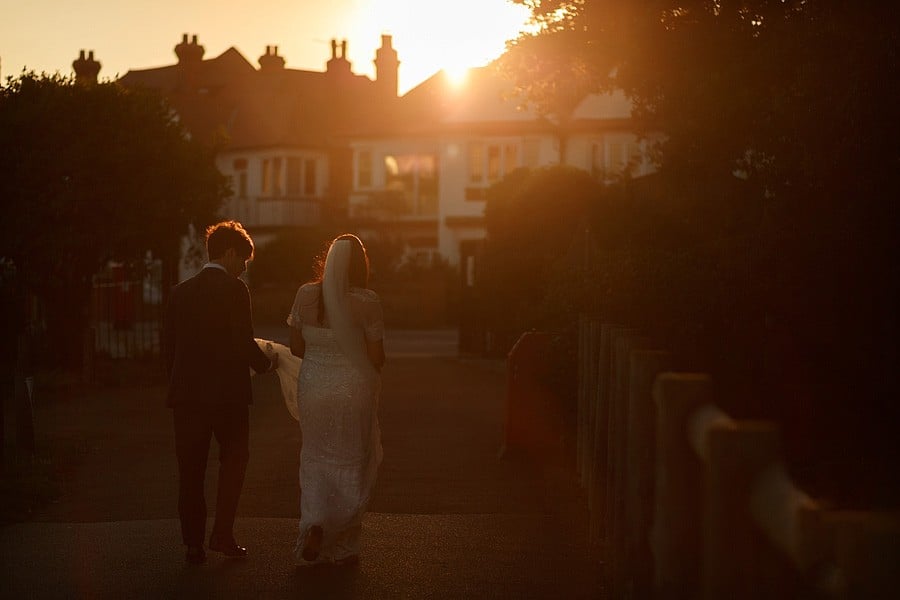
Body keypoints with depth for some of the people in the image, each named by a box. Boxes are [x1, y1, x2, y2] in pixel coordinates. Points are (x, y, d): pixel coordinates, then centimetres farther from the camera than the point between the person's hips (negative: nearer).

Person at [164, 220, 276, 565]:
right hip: (227, 391, -4)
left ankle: (193, 544, 10)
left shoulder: (180, 292, 8)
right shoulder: (234, 289, -9)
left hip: (187, 393, 4)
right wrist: (264, 364, 3)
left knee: (191, 471, 8)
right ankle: (222, 534, 3)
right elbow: (243, 342, -15)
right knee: (234, 459, 12)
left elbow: (169, 346, 10)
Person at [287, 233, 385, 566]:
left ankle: (314, 524, -8)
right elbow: (376, 357, -9)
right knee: (351, 464, 11)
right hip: (353, 388, -2)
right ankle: (344, 547, 18)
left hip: (313, 386, 2)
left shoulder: (305, 294, -4)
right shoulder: (366, 301, -13)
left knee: (315, 460, 15)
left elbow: (296, 348, 3)